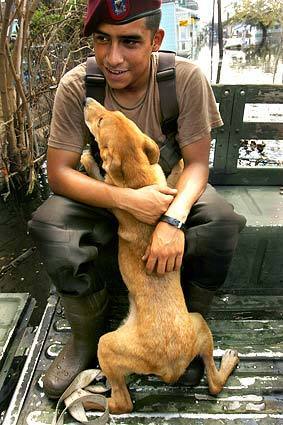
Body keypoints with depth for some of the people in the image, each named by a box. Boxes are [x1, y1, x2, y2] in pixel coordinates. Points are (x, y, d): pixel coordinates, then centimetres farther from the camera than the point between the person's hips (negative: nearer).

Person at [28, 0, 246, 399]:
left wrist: (173, 219, -35)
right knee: (50, 226, -28)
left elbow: (197, 163, -15)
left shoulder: (186, 78, -18)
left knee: (222, 222, -30)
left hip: (172, 190, 0)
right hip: (107, 195, 1)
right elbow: (58, 172, -19)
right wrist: (126, 199, -35)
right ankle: (88, 336, 0)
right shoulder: (76, 86, -17)